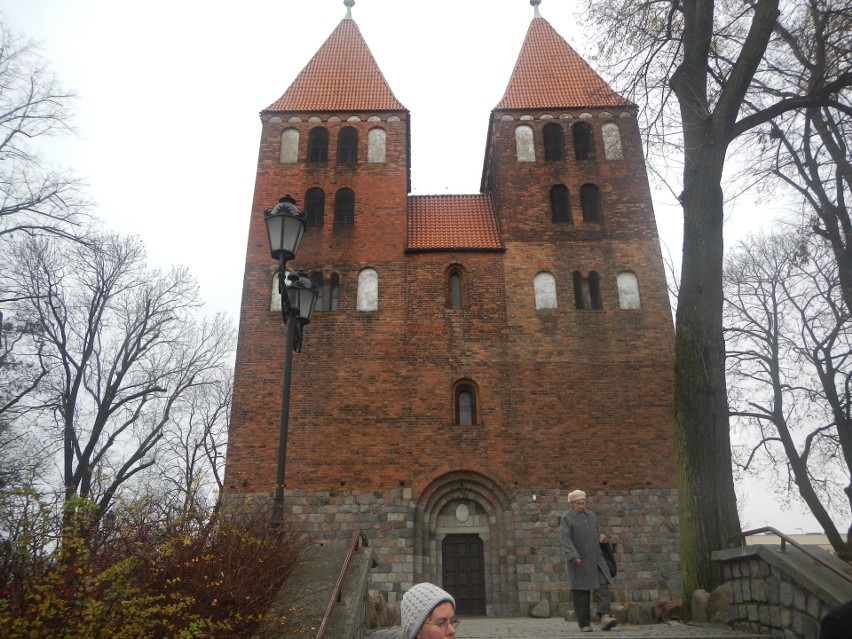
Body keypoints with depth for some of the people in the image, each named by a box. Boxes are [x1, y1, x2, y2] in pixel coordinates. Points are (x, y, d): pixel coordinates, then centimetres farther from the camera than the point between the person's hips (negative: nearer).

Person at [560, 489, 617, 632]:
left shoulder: (592, 515, 14)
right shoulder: (566, 518, -5)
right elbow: (566, 539, -14)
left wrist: (601, 536, 1)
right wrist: (573, 556, -27)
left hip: (595, 559, 5)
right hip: (578, 560, -5)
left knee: (602, 585, -11)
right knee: (581, 593, 0)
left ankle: (605, 618, -18)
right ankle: (584, 624, 8)